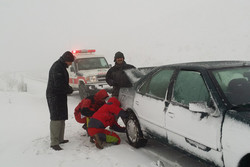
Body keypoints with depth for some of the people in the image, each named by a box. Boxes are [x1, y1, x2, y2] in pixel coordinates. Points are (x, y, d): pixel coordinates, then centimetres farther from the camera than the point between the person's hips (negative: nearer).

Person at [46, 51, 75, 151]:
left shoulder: (61, 67, 16)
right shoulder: (57, 67, -17)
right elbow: (59, 84, -24)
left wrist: (68, 88, 4)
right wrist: (69, 90, -9)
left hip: (60, 96, 10)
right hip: (55, 96, -10)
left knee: (62, 118, 13)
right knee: (56, 118, -10)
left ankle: (60, 139, 21)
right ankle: (54, 142, -7)